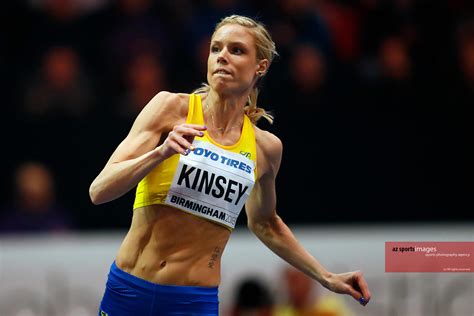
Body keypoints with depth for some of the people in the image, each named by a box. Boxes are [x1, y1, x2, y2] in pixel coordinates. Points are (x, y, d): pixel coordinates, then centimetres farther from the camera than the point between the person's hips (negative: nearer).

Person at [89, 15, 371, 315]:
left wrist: (327, 278, 21)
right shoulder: (172, 107, -5)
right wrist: (161, 152, -26)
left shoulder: (266, 147, 3)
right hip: (128, 291, -1)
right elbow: (99, 191, -12)